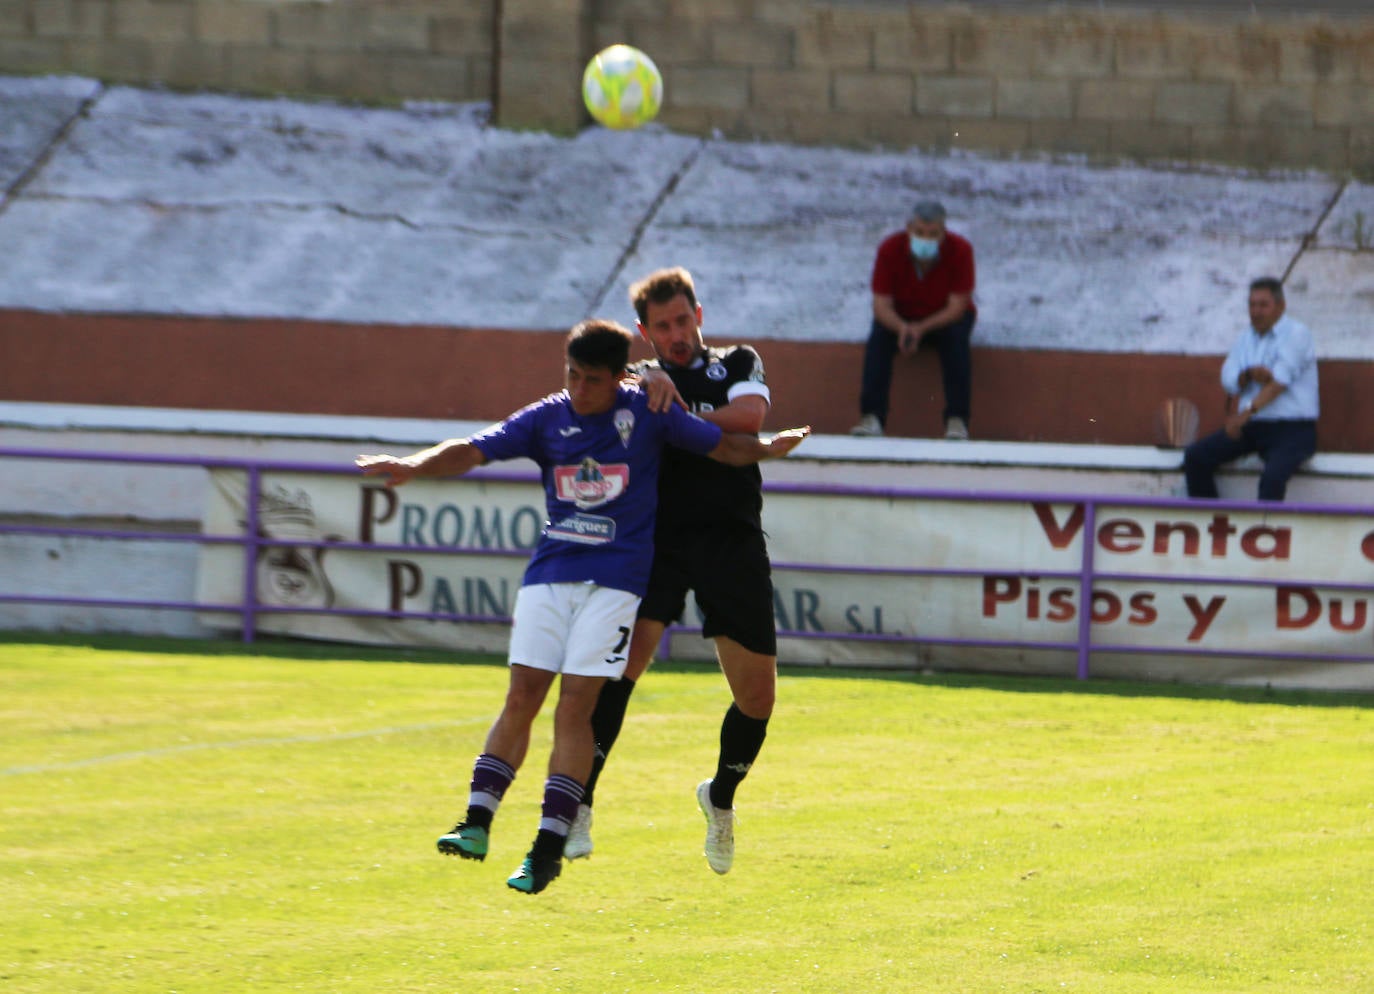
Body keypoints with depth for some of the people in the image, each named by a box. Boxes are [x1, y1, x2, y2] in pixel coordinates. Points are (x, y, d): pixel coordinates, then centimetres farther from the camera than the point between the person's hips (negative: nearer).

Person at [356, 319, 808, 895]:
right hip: (549, 573, 2)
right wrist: (413, 467, -20)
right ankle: (477, 824, -4)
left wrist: (766, 449, -3)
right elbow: (473, 451, -6)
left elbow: (722, 446, 11)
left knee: (575, 706, -10)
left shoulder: (646, 414, 1)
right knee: (521, 699, -5)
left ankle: (549, 847, -10)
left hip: (614, 580, -2)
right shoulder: (546, 420, 4)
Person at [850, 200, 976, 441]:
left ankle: (957, 420, -37)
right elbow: (881, 305, -18)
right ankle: (872, 418, -38)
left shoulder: (960, 250, -22)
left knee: (956, 339, -34)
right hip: (900, 317, 1)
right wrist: (902, 328, -40)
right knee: (878, 338, -30)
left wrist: (921, 328, -37)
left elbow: (957, 307, -21)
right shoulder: (890, 249, -19)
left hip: (944, 317, -1)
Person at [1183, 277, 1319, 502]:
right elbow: (1228, 380, 4)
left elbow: (1279, 382, -18)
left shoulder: (1296, 334, -5)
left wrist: (1247, 412, -28)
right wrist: (1250, 374, -18)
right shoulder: (1247, 337, 15)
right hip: (1251, 427, 7)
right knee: (1195, 456, -7)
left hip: (1292, 429, -7)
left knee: (1273, 476, -34)